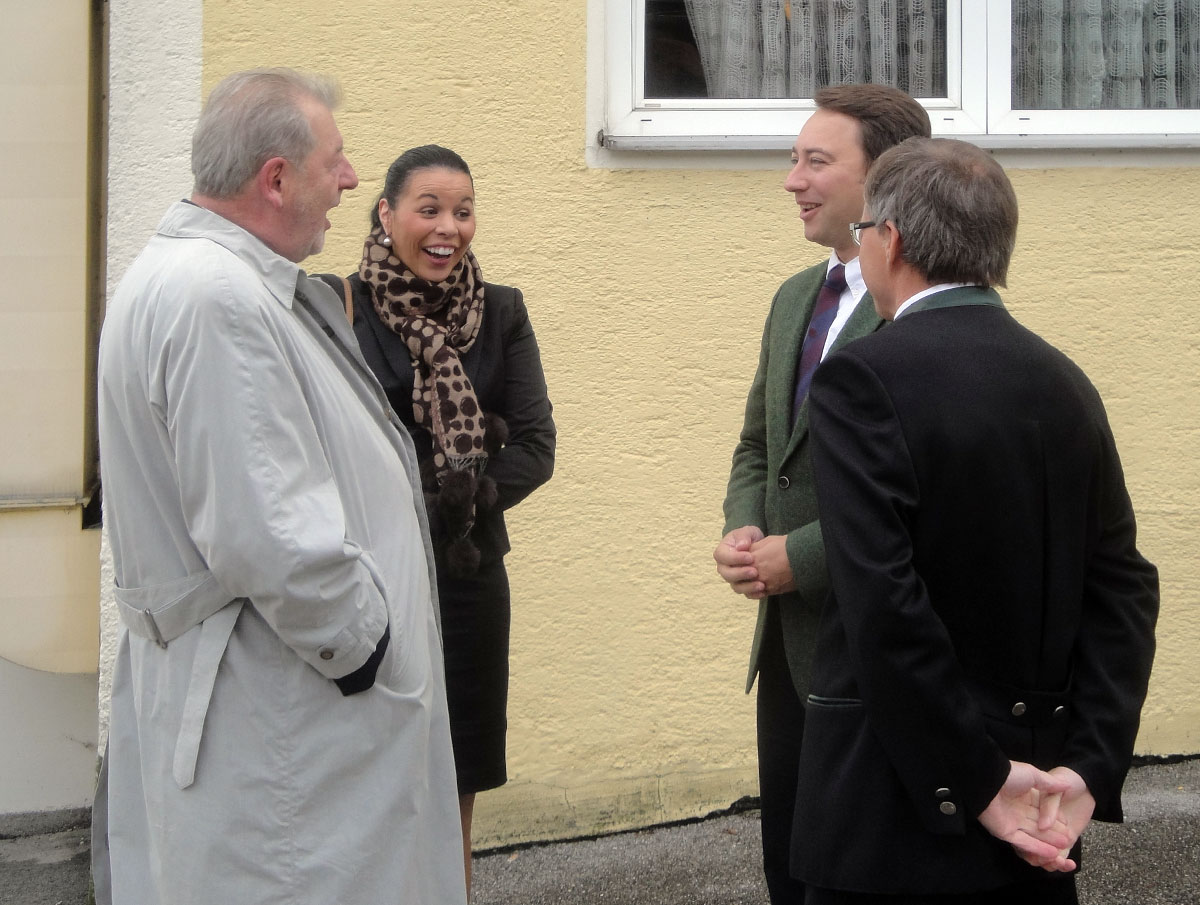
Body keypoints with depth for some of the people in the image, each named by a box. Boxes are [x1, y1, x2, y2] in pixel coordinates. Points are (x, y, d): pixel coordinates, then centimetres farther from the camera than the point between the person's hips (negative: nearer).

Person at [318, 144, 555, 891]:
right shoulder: (338, 305, -5)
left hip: (468, 579, 4)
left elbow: (537, 446, 0)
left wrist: (461, 502, -16)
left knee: (455, 795, 10)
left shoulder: (501, 312, 6)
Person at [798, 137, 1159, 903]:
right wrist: (1090, 770, -4)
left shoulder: (864, 379, -14)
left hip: (900, 815, -6)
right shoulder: (1063, 382, 5)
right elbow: (1124, 587, 2)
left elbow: (883, 606, -22)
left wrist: (974, 784, -17)